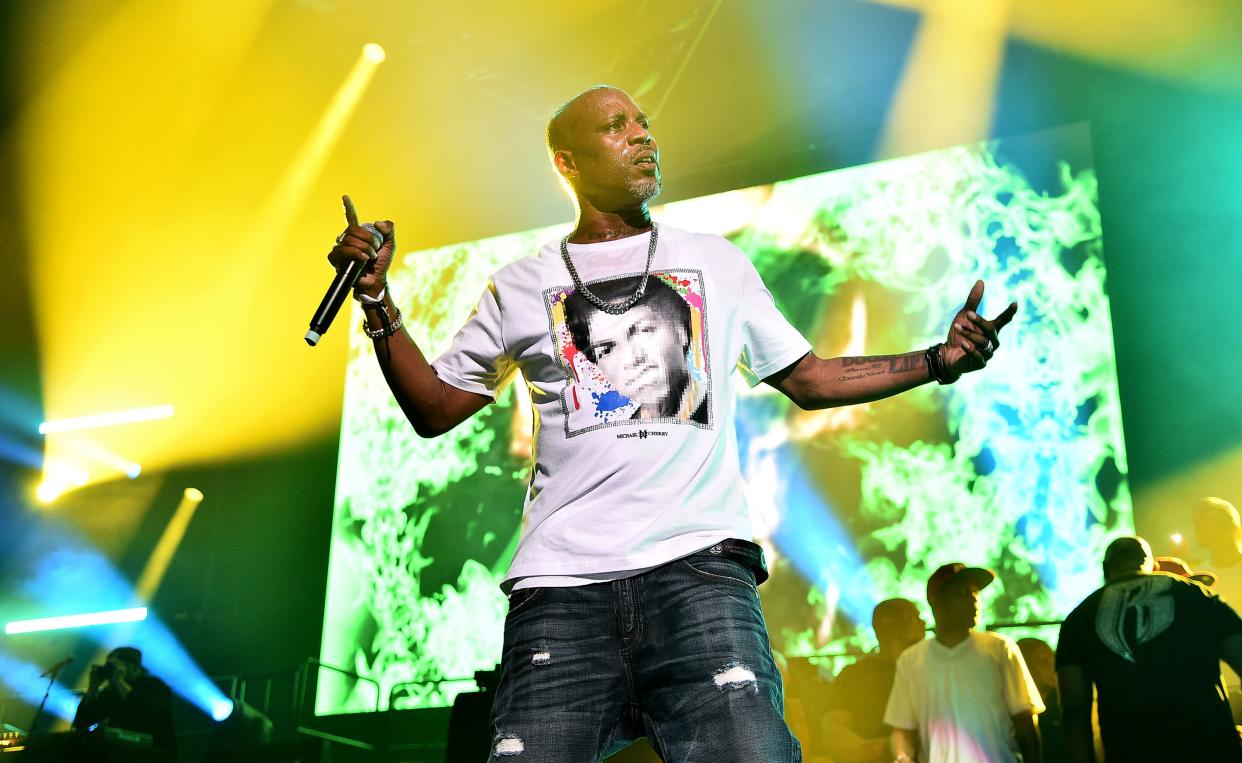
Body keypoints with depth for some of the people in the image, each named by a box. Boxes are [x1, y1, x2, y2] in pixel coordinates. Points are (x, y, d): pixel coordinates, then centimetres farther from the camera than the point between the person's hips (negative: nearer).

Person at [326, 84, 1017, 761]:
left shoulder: (719, 263, 21)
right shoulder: (520, 287, 18)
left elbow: (808, 379, 24)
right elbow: (434, 410, 19)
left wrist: (941, 359, 14)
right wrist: (378, 300, 7)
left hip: (698, 563, 0)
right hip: (562, 585, 1)